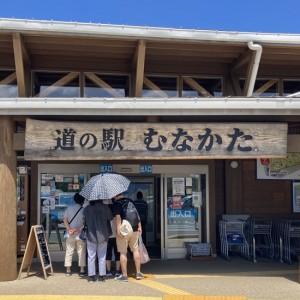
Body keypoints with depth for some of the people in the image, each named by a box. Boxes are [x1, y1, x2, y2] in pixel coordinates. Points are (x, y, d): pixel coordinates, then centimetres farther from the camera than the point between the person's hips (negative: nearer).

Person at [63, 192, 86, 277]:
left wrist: (69, 229, -11)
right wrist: (79, 229, -16)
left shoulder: (69, 208, 2)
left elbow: (65, 220, -4)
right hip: (80, 235, -2)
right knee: (81, 252, 6)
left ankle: (68, 270, 14)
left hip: (70, 235, 2)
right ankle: (82, 271, 7)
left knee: (69, 252, 11)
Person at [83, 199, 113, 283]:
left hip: (91, 235, 0)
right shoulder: (105, 207, -9)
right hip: (103, 235, 0)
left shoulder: (87, 209, -5)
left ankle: (91, 276, 10)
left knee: (91, 256, 8)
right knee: (102, 257, 9)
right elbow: (110, 217, -1)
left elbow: (84, 222, 0)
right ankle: (101, 276, 10)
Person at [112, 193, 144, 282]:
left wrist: (118, 230, -23)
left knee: (123, 252, 2)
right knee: (135, 250, 13)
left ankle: (124, 275, 5)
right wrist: (139, 226, 19)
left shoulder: (116, 203, -8)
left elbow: (117, 217, -20)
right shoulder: (130, 201, 11)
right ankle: (138, 273, 17)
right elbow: (137, 214, 15)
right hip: (134, 229, 5)